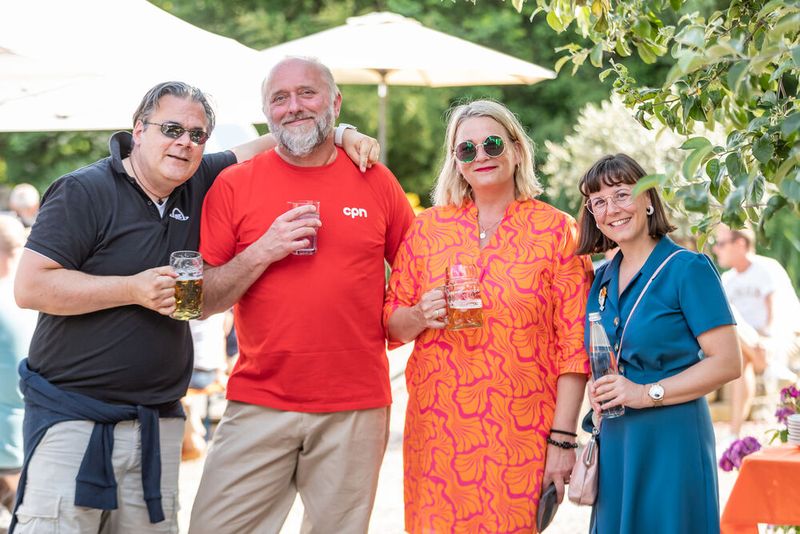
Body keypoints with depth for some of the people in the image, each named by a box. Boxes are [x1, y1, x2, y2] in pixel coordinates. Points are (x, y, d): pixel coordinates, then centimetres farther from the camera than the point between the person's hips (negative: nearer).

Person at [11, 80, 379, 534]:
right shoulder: (84, 192, -6)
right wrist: (134, 289, -16)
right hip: (71, 417, -5)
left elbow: (276, 144, 21)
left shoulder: (200, 185, 9)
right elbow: (30, 286, -13)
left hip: (158, 424, 5)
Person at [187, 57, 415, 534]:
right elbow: (202, 300, 1)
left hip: (356, 409, 1)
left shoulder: (376, 182, 6)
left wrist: (393, 318, 1)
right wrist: (263, 252, -12)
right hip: (259, 403, 0)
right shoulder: (235, 184, 3)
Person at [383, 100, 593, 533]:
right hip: (437, 430, 2)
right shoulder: (427, 228, 8)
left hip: (521, 433, -2)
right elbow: (392, 325, 13)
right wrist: (421, 317, -10)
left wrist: (562, 439, -7)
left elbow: (573, 345, -2)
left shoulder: (557, 230, 0)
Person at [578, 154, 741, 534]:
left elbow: (727, 363, -13)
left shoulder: (688, 269, -8)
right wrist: (599, 390, 1)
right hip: (615, 443, 6)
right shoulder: (601, 281, 12)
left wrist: (647, 393, -18)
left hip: (672, 438, -6)